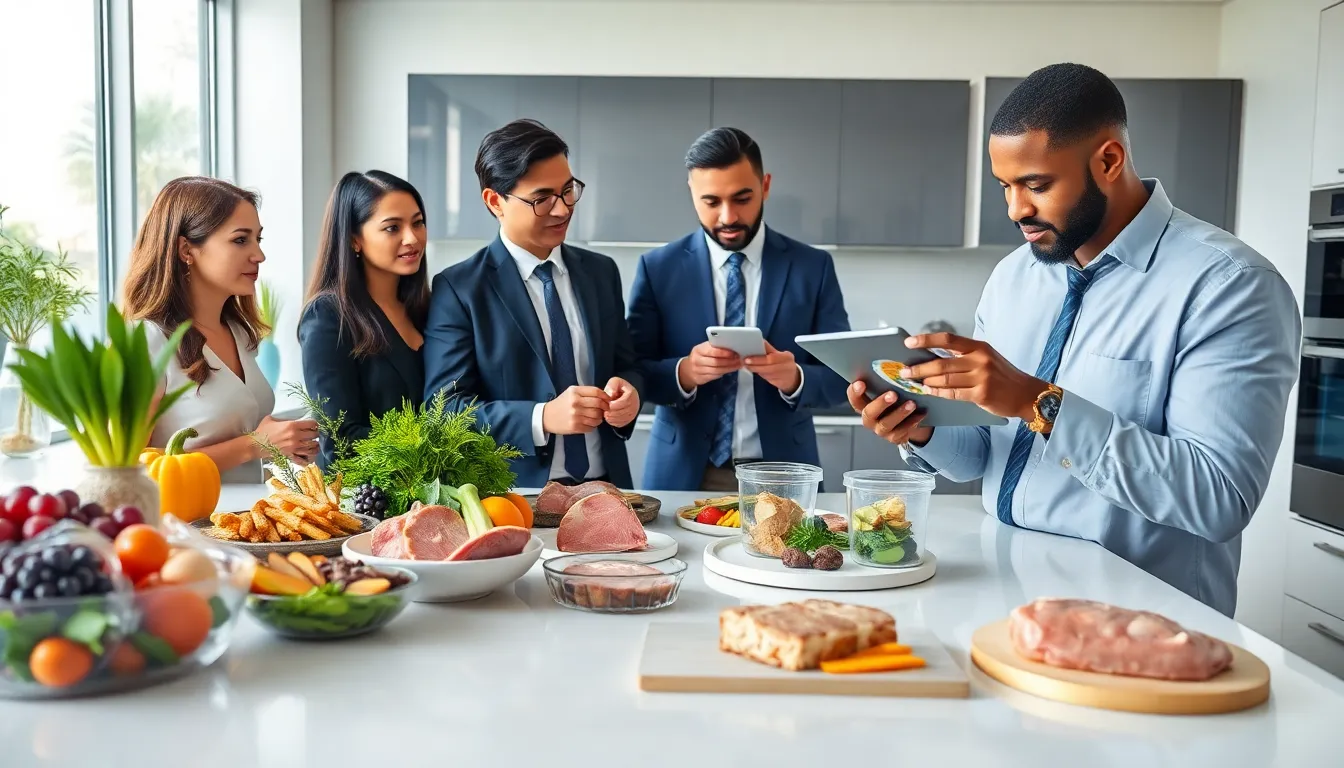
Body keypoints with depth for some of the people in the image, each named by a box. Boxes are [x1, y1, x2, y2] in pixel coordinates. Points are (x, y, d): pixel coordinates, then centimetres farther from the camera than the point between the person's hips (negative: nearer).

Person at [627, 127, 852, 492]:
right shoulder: (658, 268, -1)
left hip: (780, 474, 1)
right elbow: (634, 372, -3)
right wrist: (684, 372, -23)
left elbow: (841, 375, -2)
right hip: (685, 473, 0)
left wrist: (795, 378, -22)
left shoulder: (813, 267, -1)